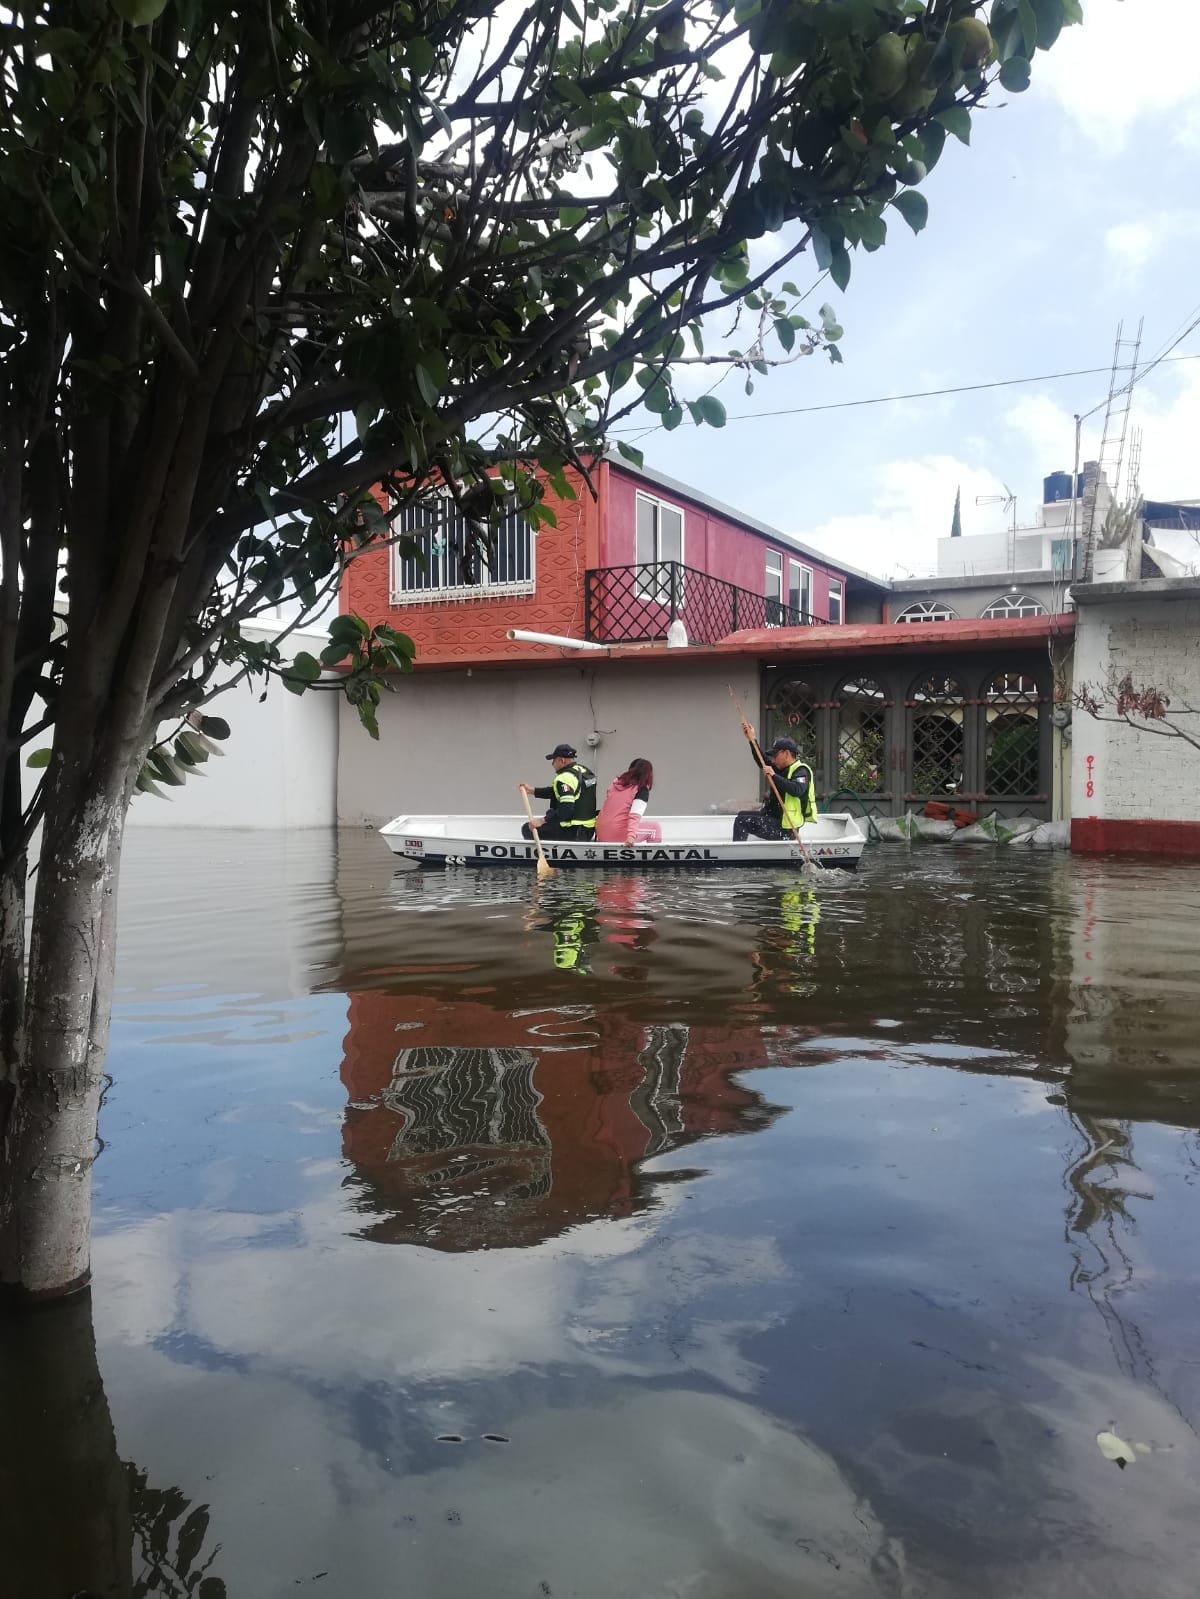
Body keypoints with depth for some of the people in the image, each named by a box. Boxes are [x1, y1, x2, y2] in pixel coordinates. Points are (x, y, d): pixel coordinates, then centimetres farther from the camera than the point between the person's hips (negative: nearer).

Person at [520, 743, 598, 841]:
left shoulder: (565, 778, -18)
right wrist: (532, 791, 19)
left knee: (528, 829, -2)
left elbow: (566, 809, -28)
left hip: (572, 832, -10)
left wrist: (542, 821, -26)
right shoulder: (584, 770, 12)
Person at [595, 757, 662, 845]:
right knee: (655, 828, 14)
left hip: (601, 834, 7)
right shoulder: (642, 790, -4)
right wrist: (631, 836, -27)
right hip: (618, 835, -7)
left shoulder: (616, 782, 12)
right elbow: (635, 816, -18)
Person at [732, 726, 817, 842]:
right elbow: (762, 761, 19)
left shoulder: (801, 771, -16)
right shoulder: (782, 768, 12)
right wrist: (752, 739, 12)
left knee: (741, 822, -19)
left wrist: (774, 776, -33)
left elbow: (797, 790, -35)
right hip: (773, 816, 11)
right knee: (742, 815, 27)